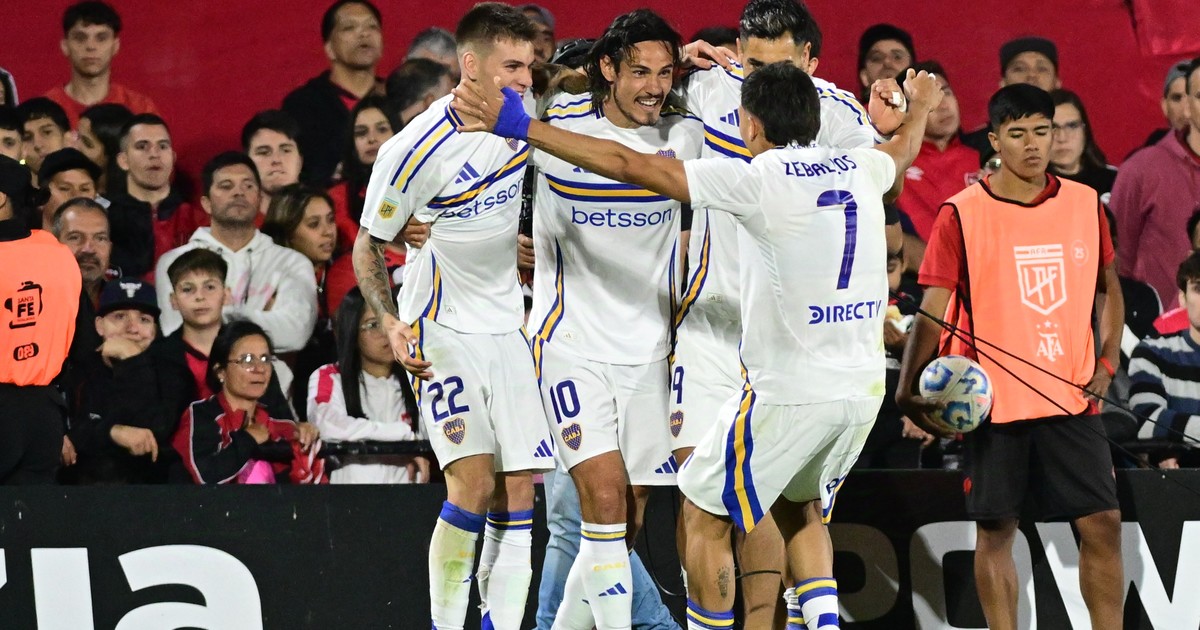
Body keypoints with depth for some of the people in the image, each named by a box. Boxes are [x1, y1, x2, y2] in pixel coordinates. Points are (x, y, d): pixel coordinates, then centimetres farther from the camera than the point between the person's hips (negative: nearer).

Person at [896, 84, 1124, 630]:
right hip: (992, 399, -3)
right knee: (996, 529, 2)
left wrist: (1107, 362, 5)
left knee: (1103, 523, -1)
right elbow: (934, 310, -5)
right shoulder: (962, 215, -5)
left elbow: (1109, 289, 19)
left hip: (1070, 396, 3)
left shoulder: (1085, 205, 6)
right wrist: (909, 389, -14)